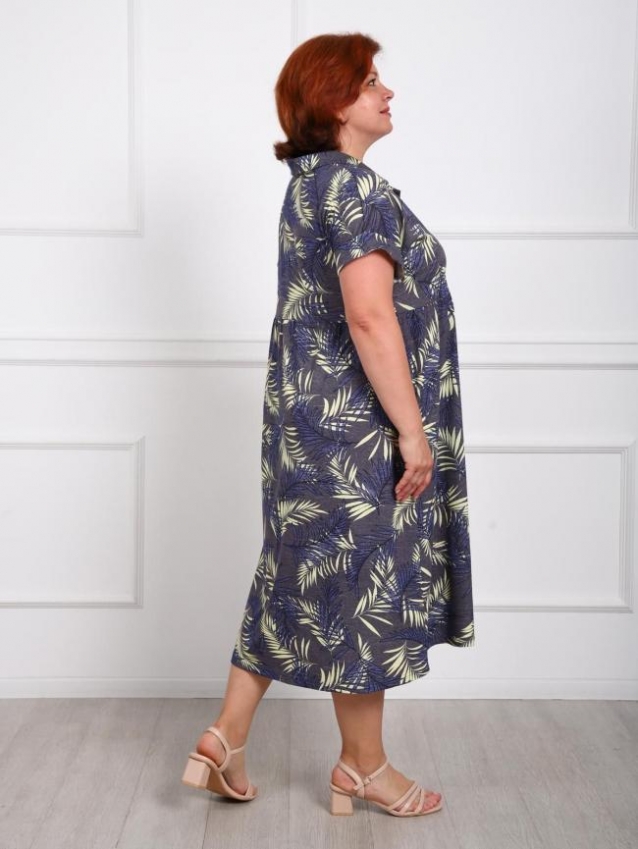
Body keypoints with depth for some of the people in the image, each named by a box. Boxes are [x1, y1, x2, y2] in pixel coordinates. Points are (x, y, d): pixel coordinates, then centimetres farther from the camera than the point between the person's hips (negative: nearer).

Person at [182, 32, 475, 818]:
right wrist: (412, 429, -20)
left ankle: (225, 740, 20)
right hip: (359, 424, -10)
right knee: (364, 579, 3)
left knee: (302, 575, 15)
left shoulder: (309, 182, 15)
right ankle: (363, 767, 19)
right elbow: (371, 317, -24)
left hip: (311, 411, 10)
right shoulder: (355, 185, -16)